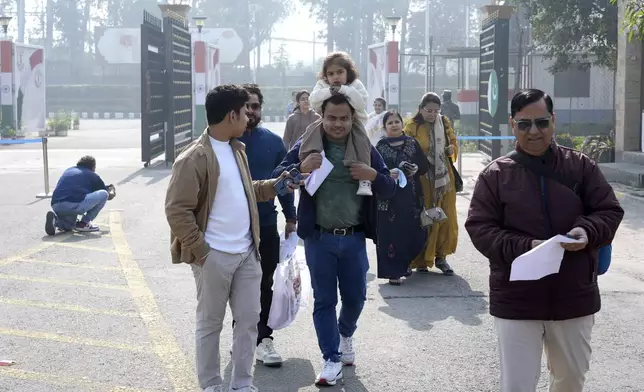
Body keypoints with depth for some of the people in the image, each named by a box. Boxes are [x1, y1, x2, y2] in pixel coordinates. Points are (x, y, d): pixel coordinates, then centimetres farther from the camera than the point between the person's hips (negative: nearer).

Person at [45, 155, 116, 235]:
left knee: (69, 226, 37)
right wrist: (112, 191, 49)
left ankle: (55, 220, 1)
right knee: (103, 194, 12)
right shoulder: (92, 175, 16)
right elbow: (110, 196, 26)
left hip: (55, 206, 6)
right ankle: (84, 223, 9)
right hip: (75, 204, -6)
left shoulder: (68, 171, 30)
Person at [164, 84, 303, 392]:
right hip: (214, 256, -8)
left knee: (249, 319, 11)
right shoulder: (194, 158, -16)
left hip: (247, 252, 8)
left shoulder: (236, 149, 10)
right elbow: (176, 210, -17)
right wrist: (200, 251, -17)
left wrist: (274, 185, 11)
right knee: (210, 324, 7)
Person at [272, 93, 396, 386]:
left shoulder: (365, 148, 2)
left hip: (354, 238, 2)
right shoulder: (306, 145, -4)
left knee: (355, 297, 14)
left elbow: (389, 190, 4)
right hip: (319, 238, -2)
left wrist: (374, 175, -17)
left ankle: (346, 335, 44)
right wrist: (300, 168, -27)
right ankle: (332, 359, 16)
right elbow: (277, 177, -7)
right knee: (324, 300, 5)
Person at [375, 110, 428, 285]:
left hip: (411, 196, 3)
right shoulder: (380, 146, 2)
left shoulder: (412, 143, 9)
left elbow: (425, 166, 9)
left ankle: (404, 263, 29)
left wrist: (416, 168, -11)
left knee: (412, 232, 4)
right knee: (391, 233, -5)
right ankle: (393, 272, 3)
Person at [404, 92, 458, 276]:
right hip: (423, 179, -4)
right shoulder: (412, 126, -7)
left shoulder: (444, 123, 7)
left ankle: (441, 257, 19)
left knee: (447, 217, 6)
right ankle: (421, 260, 9)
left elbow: (453, 143, 18)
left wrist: (451, 149, -4)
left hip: (444, 176, 5)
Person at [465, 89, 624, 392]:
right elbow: (479, 228, -6)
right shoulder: (495, 174, -3)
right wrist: (524, 247, -21)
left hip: (574, 297, 2)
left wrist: (587, 231, -19)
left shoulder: (581, 166, 2)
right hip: (516, 302, -2)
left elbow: (610, 211, 3)